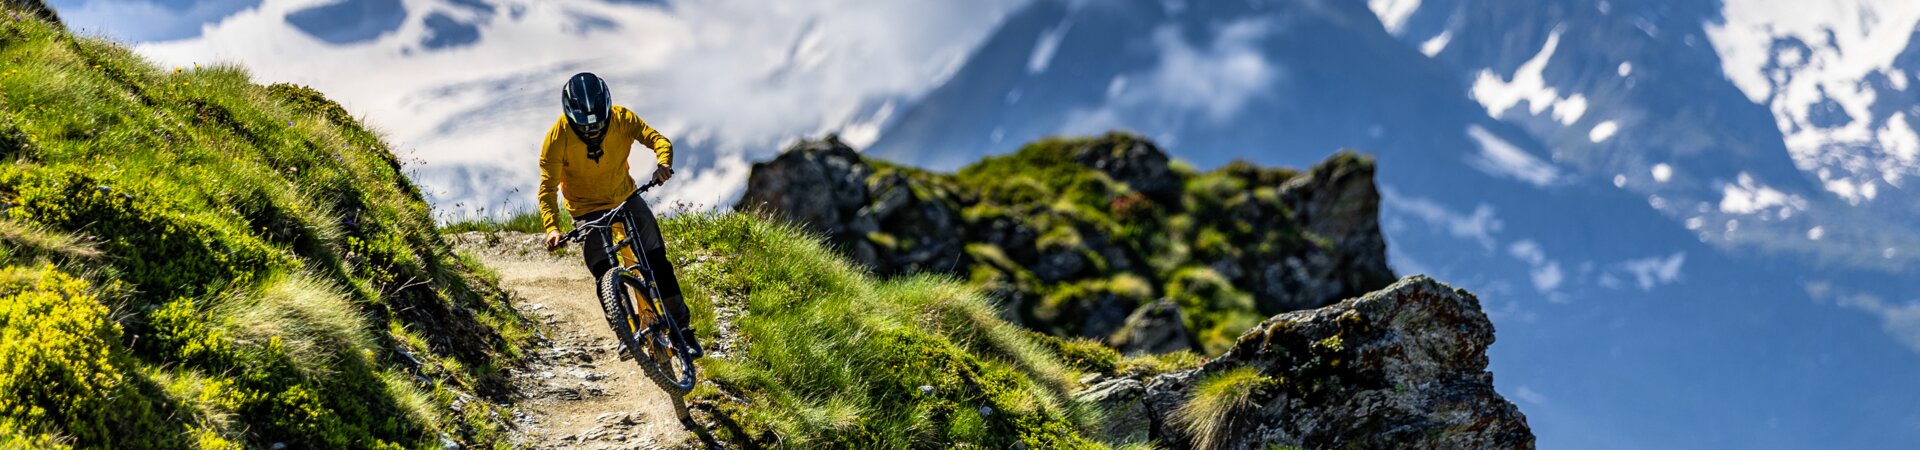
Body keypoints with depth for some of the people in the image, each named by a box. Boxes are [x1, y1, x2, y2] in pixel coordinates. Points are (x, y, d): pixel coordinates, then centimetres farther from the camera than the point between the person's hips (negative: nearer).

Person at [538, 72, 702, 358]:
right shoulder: (557, 138, -23)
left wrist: (663, 163, -46)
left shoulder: (621, 118, -18)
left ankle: (682, 328, 1)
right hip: (587, 211, -2)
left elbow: (658, 140, -23)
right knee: (605, 277, -13)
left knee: (657, 262, -7)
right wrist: (552, 228, -35)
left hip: (626, 198, 2)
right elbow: (547, 188, -21)